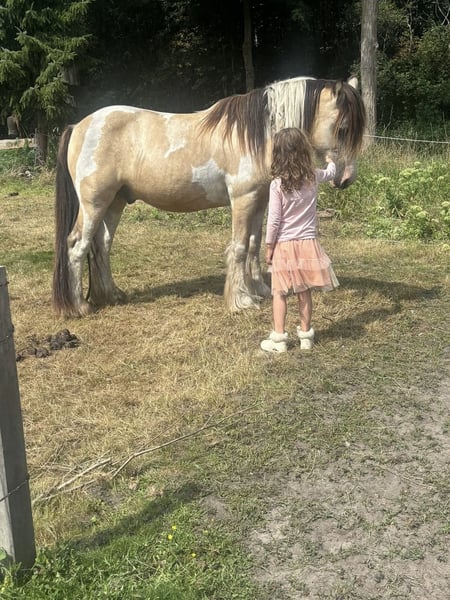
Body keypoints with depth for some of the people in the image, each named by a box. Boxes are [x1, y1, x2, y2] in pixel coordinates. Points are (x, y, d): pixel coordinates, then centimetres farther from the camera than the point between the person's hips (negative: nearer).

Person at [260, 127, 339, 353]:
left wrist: (269, 247, -2)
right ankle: (305, 336, 21)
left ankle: (279, 339, 7)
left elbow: (274, 220, -12)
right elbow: (331, 173, 23)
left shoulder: (277, 184, -13)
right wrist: (330, 161, 46)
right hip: (308, 243, 3)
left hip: (284, 245, -3)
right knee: (304, 292, 12)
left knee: (279, 293, 6)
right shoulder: (313, 177, -1)